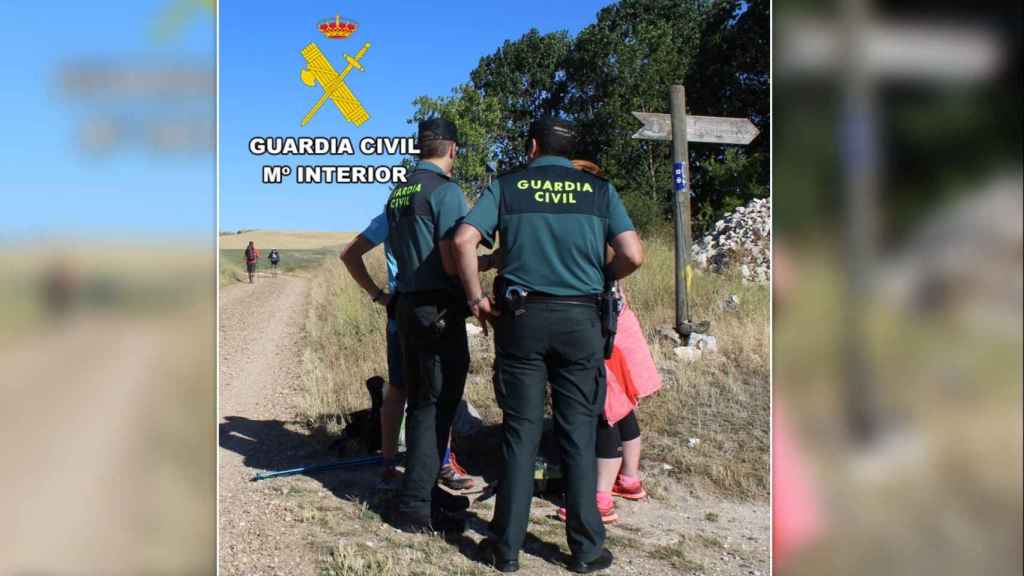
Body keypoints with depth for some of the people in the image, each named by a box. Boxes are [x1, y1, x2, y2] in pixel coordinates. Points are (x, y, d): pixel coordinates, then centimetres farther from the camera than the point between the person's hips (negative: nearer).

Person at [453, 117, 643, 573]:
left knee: (520, 432, 7)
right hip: (580, 319, 0)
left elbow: (463, 241, -8)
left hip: (521, 317, 0)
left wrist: (476, 299, 1)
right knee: (579, 434, 8)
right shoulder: (599, 190, 6)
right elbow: (633, 256, -4)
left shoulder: (505, 186, 5)